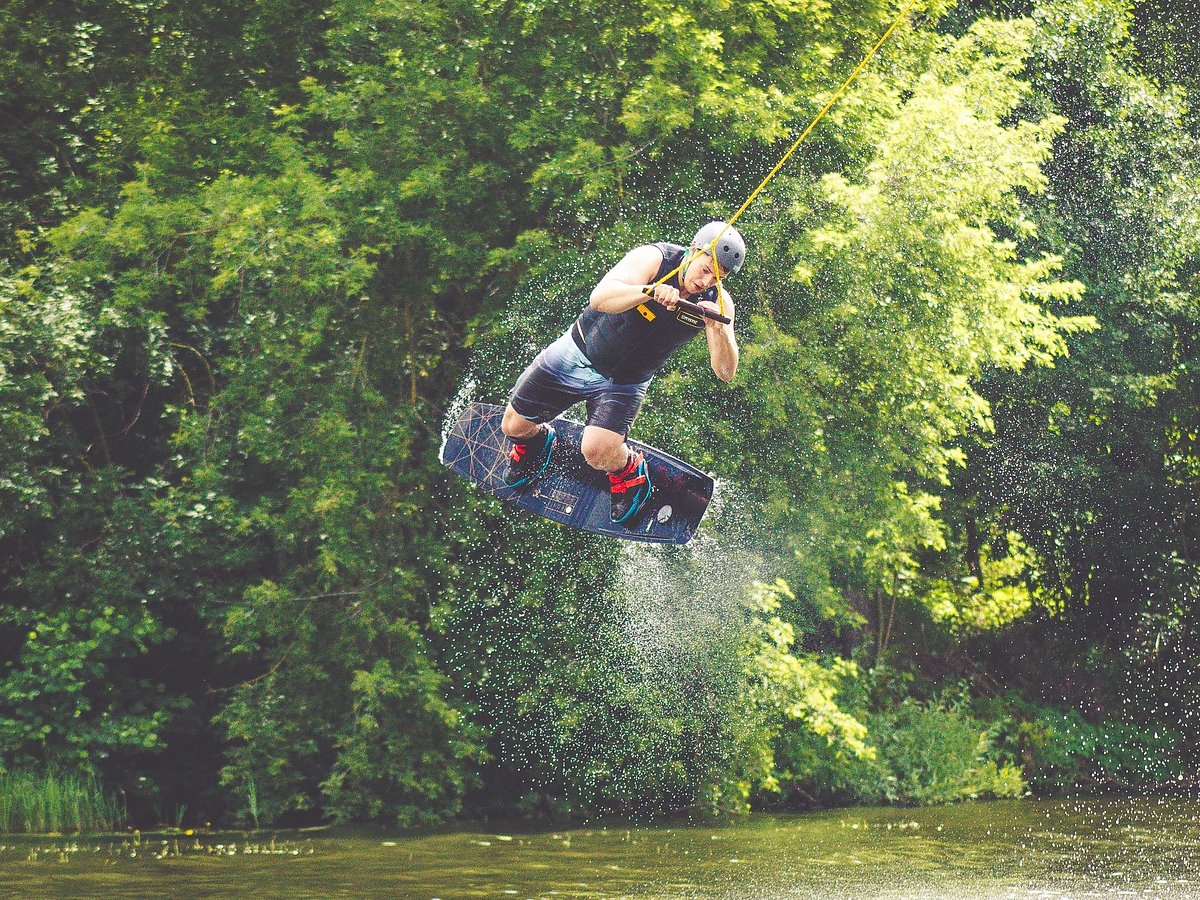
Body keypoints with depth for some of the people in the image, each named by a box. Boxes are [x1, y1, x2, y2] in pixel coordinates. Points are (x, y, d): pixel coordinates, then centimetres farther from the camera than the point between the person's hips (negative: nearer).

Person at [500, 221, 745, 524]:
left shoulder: (718, 303, -17)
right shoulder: (654, 258, -25)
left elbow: (725, 372, -24)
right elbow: (600, 298, -38)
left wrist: (718, 328, -42)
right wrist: (649, 291, -55)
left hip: (623, 382, 1)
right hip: (577, 352, 0)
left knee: (597, 452, -24)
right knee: (513, 426, 6)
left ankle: (629, 470, 11)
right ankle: (536, 441, 43)